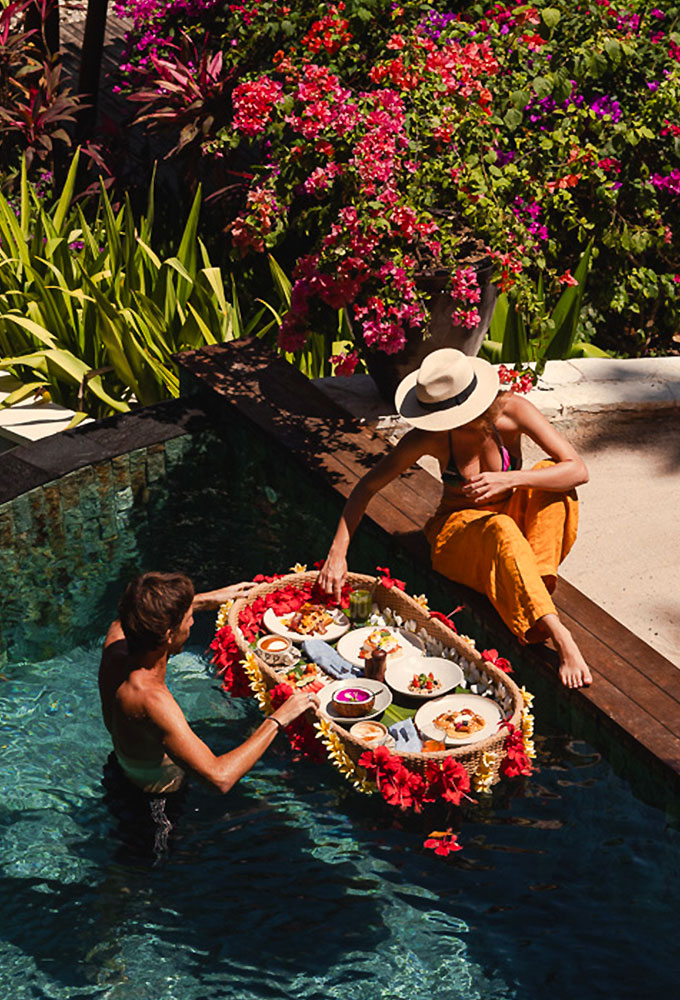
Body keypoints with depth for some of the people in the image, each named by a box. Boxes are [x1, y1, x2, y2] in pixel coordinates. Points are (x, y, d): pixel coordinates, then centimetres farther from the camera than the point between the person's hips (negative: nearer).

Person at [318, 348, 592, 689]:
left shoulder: (511, 410, -19)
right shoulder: (429, 437, -18)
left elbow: (579, 471, -23)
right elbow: (367, 486, -11)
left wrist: (509, 480, -37)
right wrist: (338, 553, -21)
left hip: (514, 518, 2)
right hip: (457, 531, -2)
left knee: (550, 471, -27)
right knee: (500, 530, -37)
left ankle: (539, 583, -31)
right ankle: (558, 635, -44)